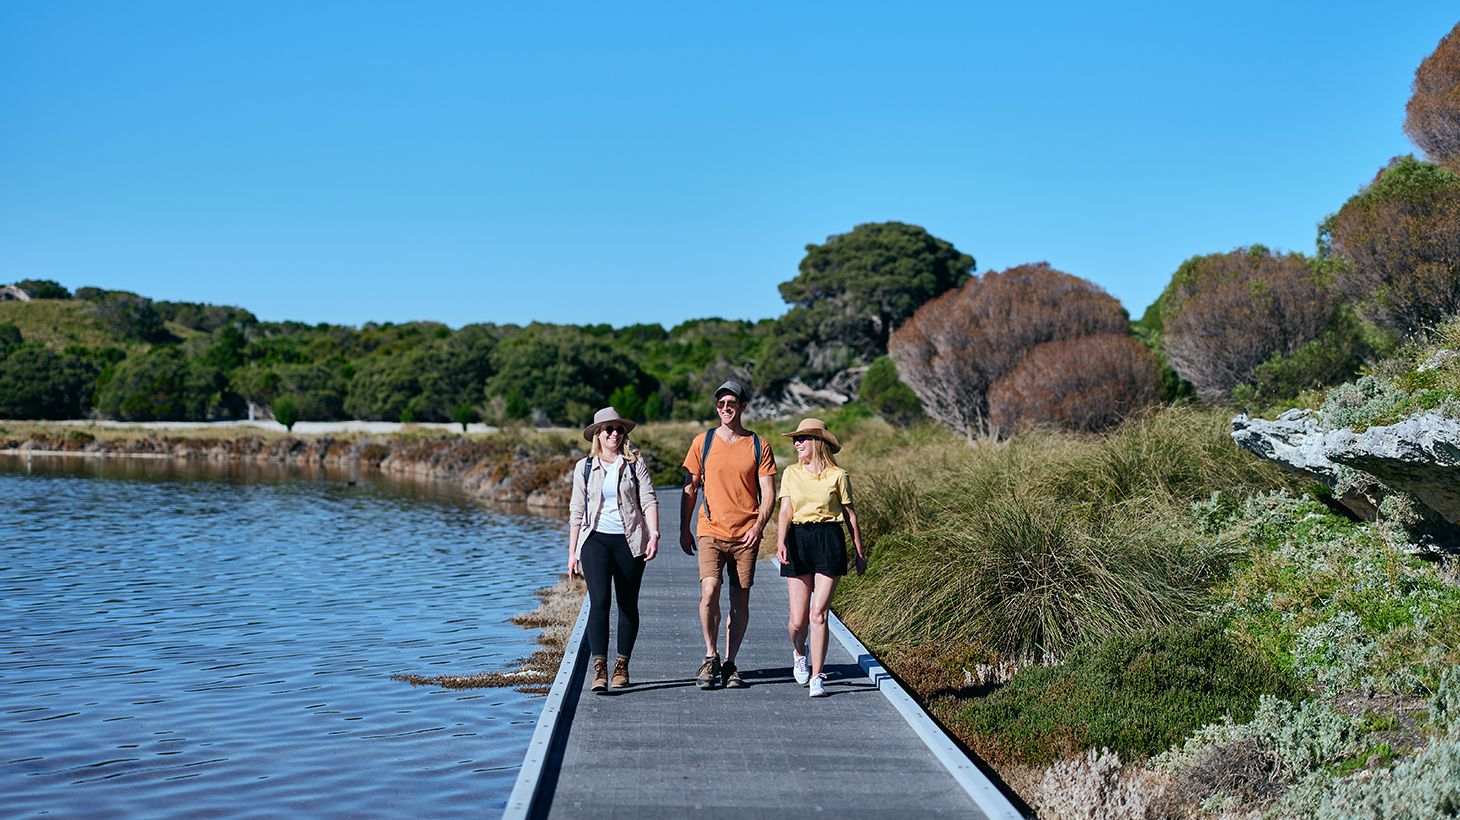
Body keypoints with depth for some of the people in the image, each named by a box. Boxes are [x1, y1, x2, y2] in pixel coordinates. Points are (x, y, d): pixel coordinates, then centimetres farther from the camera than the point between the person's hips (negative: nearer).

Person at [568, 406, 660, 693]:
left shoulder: (635, 464, 5)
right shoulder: (584, 467, 8)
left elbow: (649, 500, -1)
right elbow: (576, 511, 11)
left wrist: (653, 534, -15)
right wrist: (572, 551, 8)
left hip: (629, 540, 0)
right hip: (595, 539, 0)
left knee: (628, 604, 6)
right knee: (599, 601, -14)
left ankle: (622, 666, 17)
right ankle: (599, 668, -18)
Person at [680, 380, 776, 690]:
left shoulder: (758, 446, 5)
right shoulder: (703, 442, 6)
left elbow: (768, 493, 4)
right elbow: (690, 489, 12)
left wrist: (758, 525, -12)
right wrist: (684, 530, 8)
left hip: (745, 536, 1)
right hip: (711, 532, -1)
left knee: (740, 602, 3)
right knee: (709, 592, -17)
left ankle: (730, 664, 15)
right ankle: (710, 659, -2)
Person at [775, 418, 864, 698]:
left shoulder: (837, 476, 0)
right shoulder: (791, 473, 6)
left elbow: (850, 514, 7)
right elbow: (785, 511, -1)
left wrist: (860, 553, 10)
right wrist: (780, 543, -17)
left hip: (829, 541, -2)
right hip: (798, 540, 2)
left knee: (818, 614, -9)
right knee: (798, 619, 2)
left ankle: (817, 677, 0)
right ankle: (799, 652, 36)